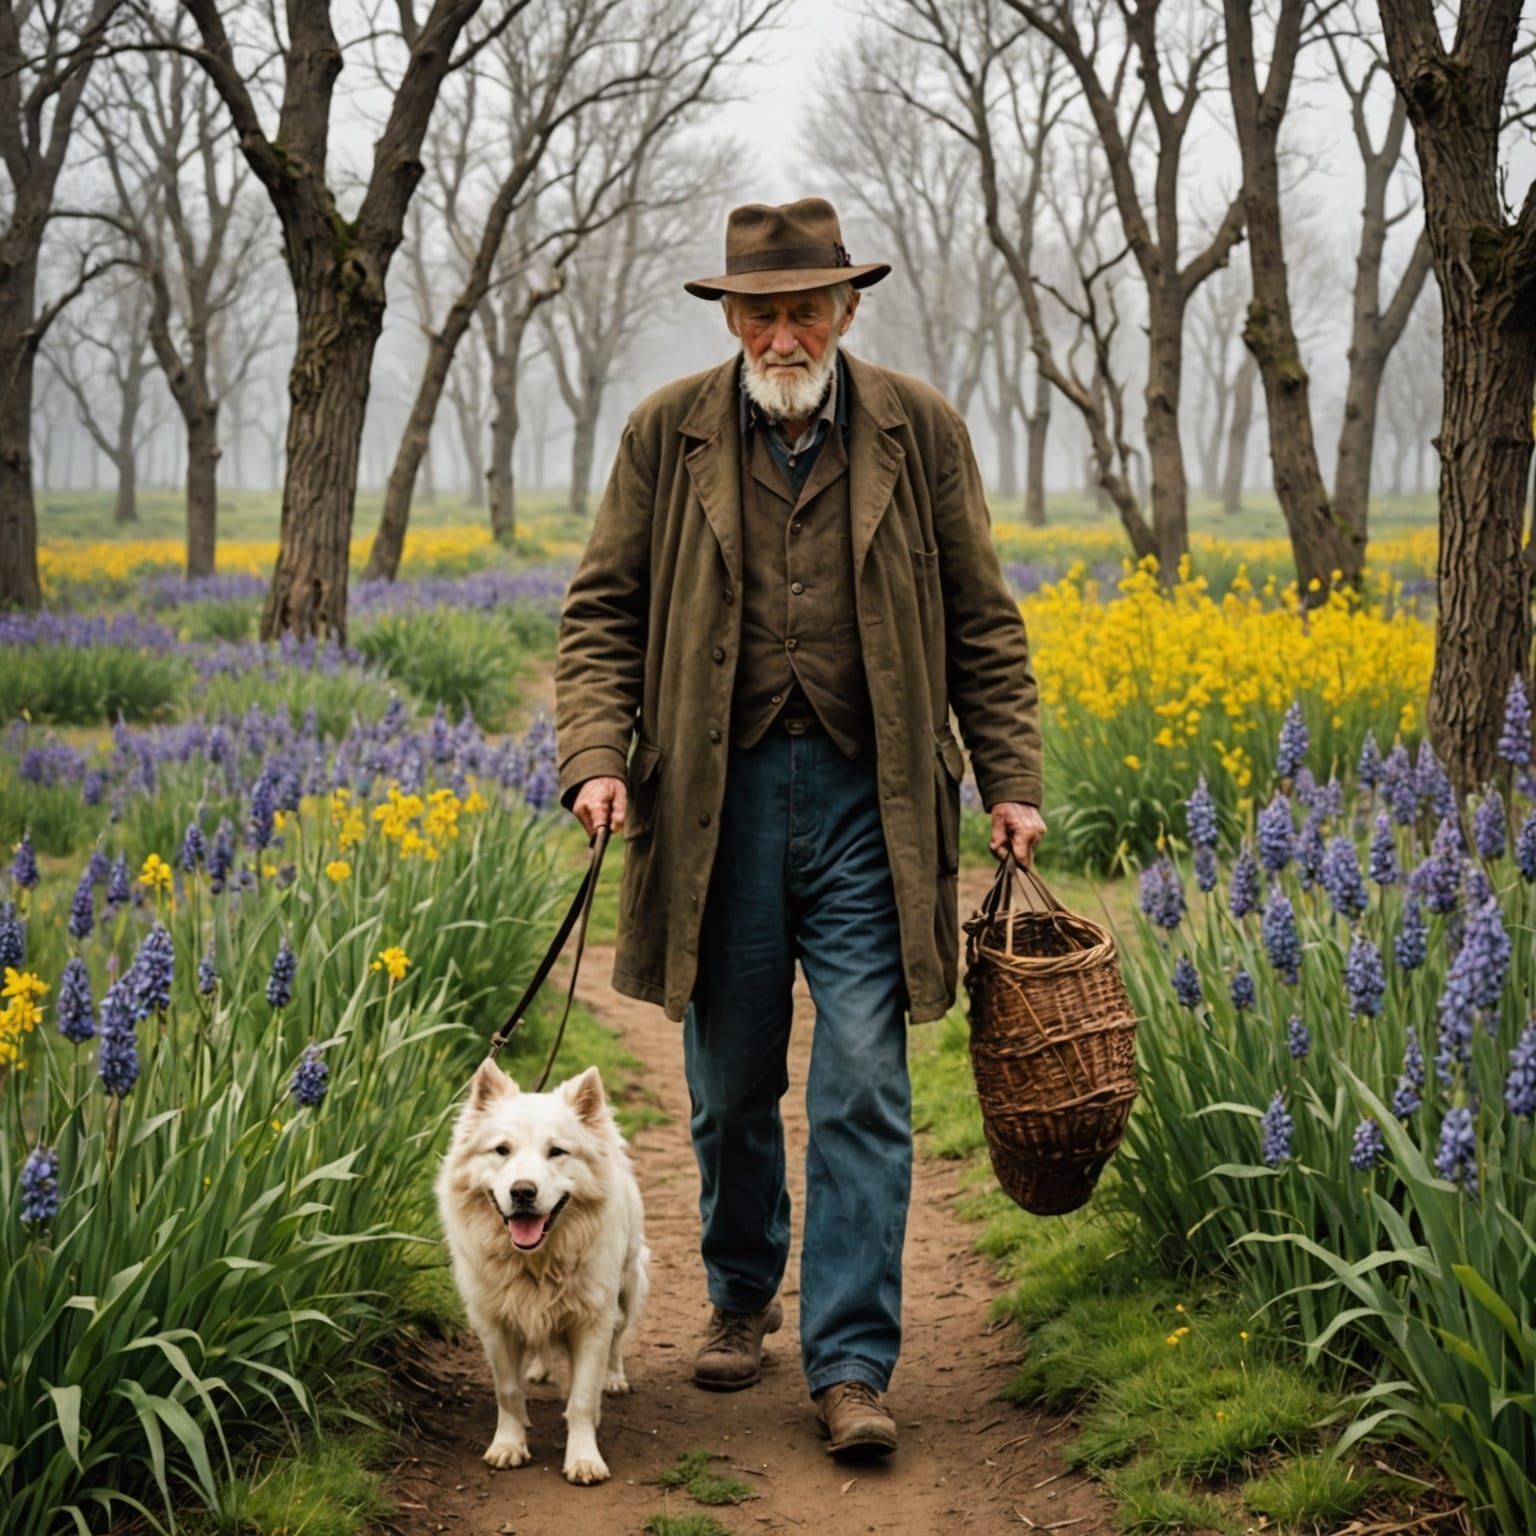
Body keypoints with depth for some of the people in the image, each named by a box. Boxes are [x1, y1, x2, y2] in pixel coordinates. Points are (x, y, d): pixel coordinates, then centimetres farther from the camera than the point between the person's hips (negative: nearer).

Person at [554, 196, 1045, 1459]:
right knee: (732, 1081, 12)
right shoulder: (667, 434, 4)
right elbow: (602, 613, 6)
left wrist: (1012, 779, 2)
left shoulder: (920, 429, 4)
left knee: (864, 1087, -5)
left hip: (864, 799, -1)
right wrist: (596, 757, -9)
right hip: (718, 796, 1)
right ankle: (742, 1296, 34)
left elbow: (981, 622, 9)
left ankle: (852, 1365, -1)